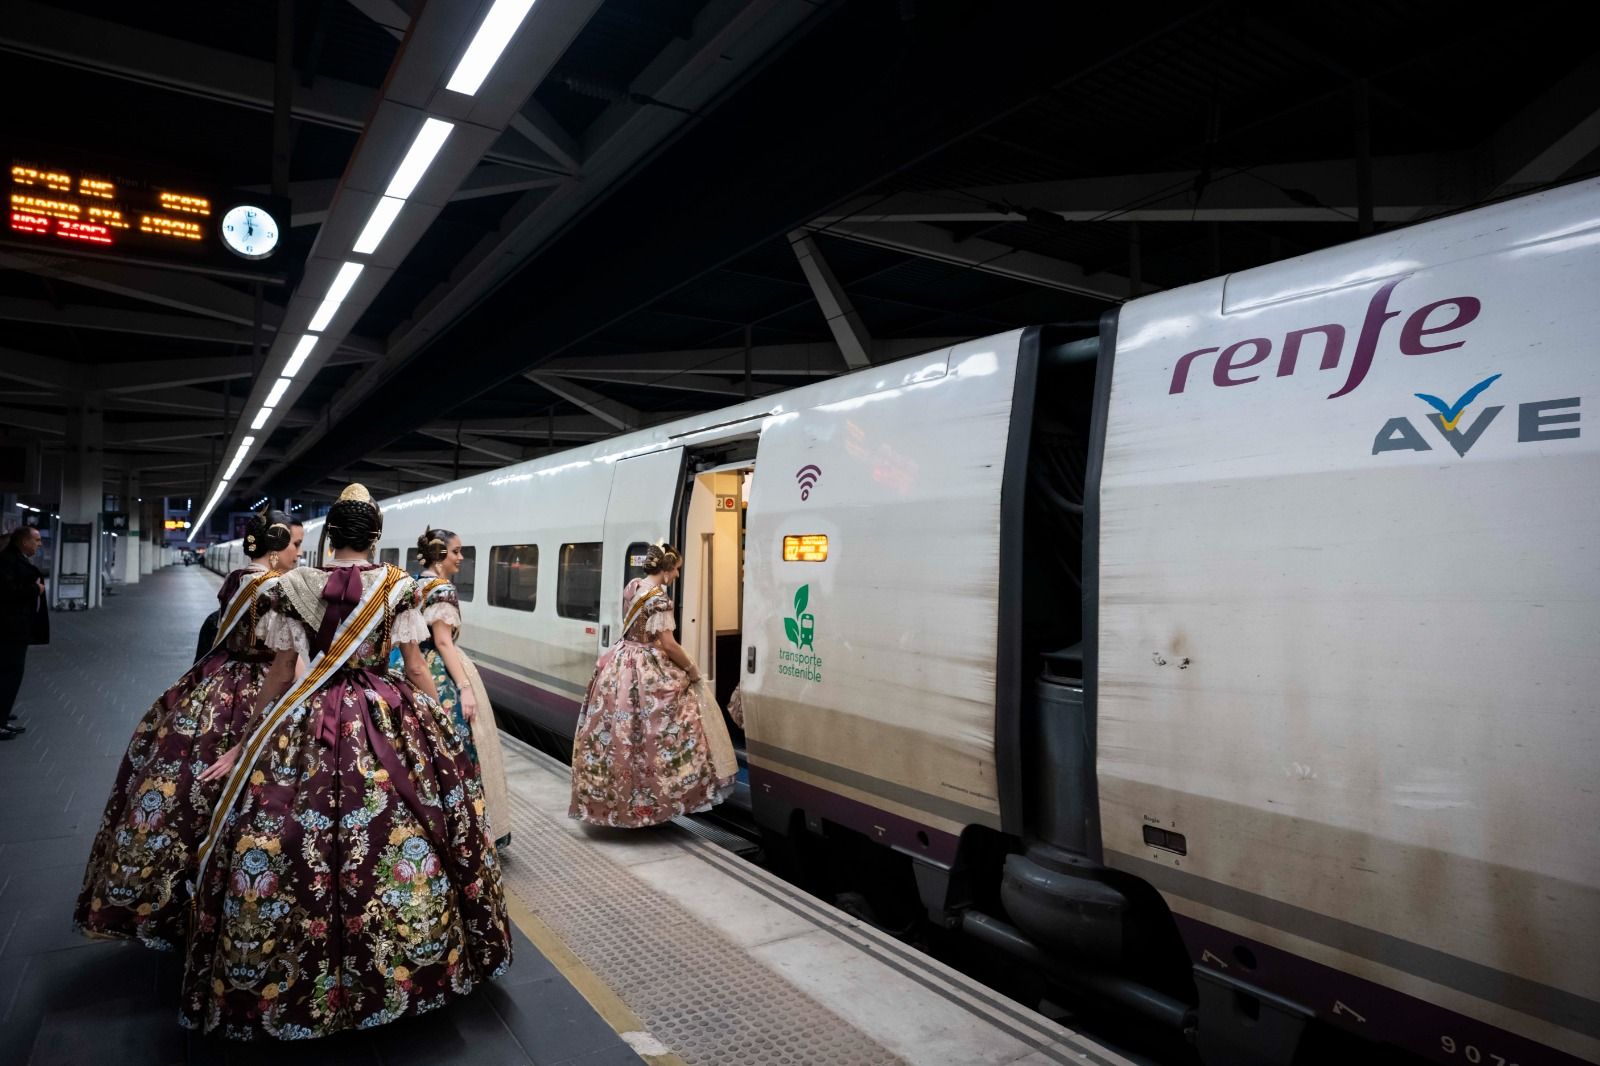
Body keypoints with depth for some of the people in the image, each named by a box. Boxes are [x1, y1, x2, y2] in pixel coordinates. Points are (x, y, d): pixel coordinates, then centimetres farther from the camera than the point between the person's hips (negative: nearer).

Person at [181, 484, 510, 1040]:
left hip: (309, 719, 1)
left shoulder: (292, 585, 0)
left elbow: (280, 675, 3)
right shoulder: (399, 585, -3)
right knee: (411, 827, 11)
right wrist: (441, 729, 11)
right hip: (389, 717, 0)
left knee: (286, 835, 9)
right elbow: (417, 670, 0)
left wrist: (247, 744, 14)